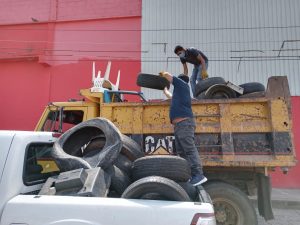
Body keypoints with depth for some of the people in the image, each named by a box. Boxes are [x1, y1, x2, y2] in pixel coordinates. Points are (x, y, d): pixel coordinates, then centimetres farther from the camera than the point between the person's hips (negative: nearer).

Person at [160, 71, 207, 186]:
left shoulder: (182, 85, 8)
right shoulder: (179, 92, 31)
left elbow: (167, 75, 7)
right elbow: (171, 96, 52)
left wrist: (163, 74, 29)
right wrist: (165, 90, 67)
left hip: (184, 123, -10)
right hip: (179, 125, 10)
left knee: (190, 150, -16)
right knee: (181, 152, 3)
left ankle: (198, 175, -20)